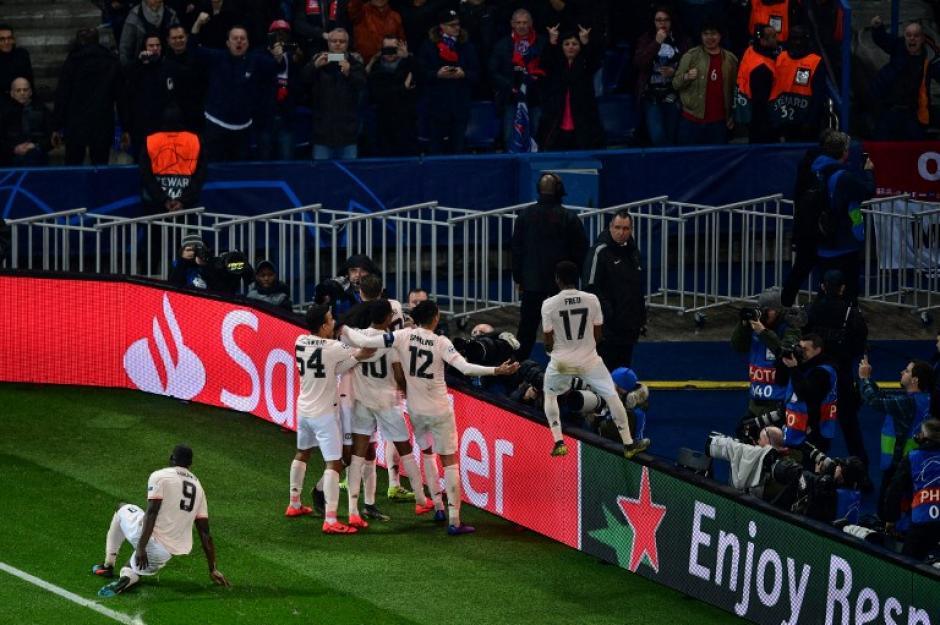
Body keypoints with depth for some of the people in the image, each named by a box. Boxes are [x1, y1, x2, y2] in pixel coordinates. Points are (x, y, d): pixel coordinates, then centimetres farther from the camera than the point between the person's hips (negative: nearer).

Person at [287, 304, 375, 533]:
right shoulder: (332, 348, -22)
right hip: (324, 413, -7)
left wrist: (355, 358, -7)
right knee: (334, 463, -7)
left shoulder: (300, 342, -2)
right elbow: (365, 352, -17)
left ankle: (294, 505, 40)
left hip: (304, 409, 7)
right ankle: (330, 521, -14)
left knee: (302, 453, 27)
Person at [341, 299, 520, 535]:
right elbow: (465, 368, -25)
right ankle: (454, 521, -2)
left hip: (416, 409, 3)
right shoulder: (441, 343, -15)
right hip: (440, 410, -3)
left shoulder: (403, 336, -9)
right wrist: (497, 371, -23)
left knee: (427, 453, 28)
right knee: (449, 461, 3)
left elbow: (365, 342, -15)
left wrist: (343, 329, 1)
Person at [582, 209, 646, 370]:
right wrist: (606, 313, -21)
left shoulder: (633, 252, 15)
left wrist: (642, 318, 21)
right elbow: (591, 287, -14)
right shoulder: (600, 251, -10)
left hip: (629, 326, 8)